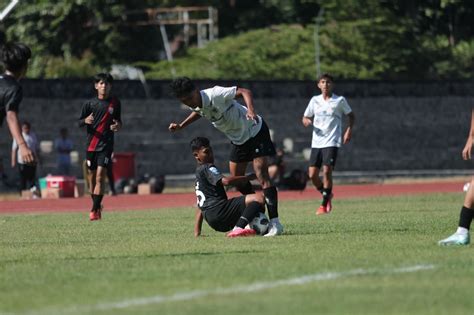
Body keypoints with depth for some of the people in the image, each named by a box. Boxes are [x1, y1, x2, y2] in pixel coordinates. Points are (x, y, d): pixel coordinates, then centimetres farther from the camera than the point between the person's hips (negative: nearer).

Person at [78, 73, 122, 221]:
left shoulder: (115, 103, 4)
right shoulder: (89, 104, 4)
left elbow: (119, 120, 16)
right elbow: (79, 122, 8)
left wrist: (118, 125, -7)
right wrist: (85, 121, -15)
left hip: (106, 144, -2)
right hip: (91, 144, 2)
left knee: (100, 176, -14)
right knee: (91, 178, 7)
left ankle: (94, 210, -18)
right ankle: (97, 206, 25)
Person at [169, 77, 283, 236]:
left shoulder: (215, 94, -29)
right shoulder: (197, 106, -5)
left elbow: (244, 91, -35)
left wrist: (250, 109, -53)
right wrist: (180, 126, 10)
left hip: (255, 131, -8)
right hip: (238, 139, 8)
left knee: (261, 175, -18)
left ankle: (275, 223, -21)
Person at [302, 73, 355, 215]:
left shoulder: (340, 100, 0)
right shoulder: (315, 100, 9)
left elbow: (351, 115, 11)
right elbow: (305, 117, 16)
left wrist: (349, 129, -5)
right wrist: (307, 121, -8)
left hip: (331, 142, -4)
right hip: (316, 142, 4)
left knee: (327, 171, -15)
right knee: (312, 174, -2)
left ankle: (324, 204, -5)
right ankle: (327, 195, 24)